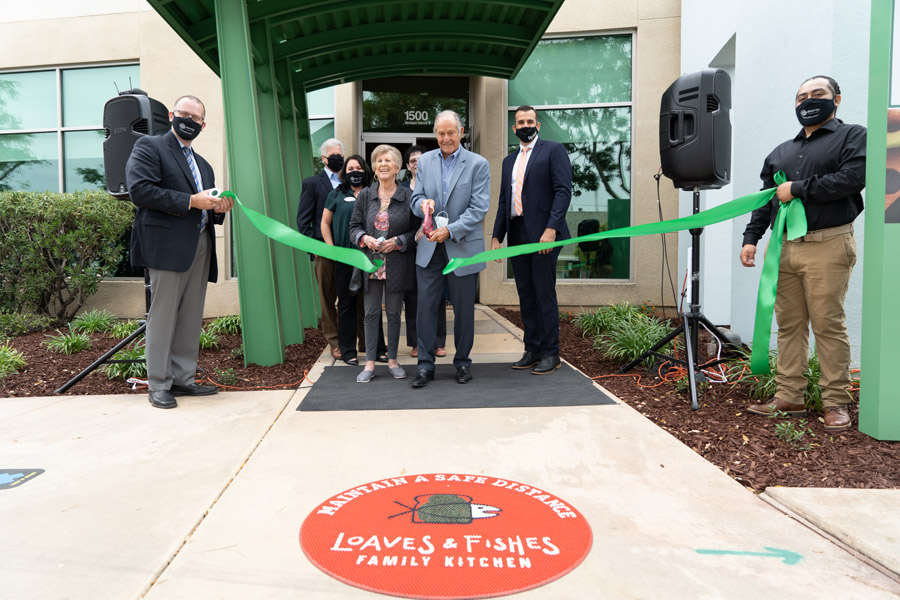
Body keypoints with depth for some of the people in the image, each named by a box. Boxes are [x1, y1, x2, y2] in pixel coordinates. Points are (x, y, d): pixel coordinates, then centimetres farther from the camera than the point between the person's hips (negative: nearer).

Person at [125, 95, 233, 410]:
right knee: (163, 315, -4)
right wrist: (191, 201, -16)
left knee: (191, 318, 8)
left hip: (200, 246, 7)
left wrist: (218, 209, 3)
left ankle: (183, 378, 16)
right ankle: (159, 385, 4)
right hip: (167, 245, -7)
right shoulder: (149, 146, 4)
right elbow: (139, 189, -12)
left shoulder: (203, 165, 26)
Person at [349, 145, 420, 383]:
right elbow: (354, 227, 8)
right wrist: (364, 238, -12)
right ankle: (370, 363, 13)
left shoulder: (408, 196, -2)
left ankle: (393, 360, 21)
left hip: (397, 265, -1)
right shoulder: (365, 196, 5)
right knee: (371, 312, 5)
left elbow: (417, 230, 0)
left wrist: (398, 242, -14)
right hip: (370, 263, 2)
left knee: (394, 312, 8)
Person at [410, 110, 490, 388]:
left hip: (463, 247, -2)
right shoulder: (424, 161, 9)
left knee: (464, 309, 7)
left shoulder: (478, 164, -2)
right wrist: (423, 203, -16)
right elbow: (415, 198, 9)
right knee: (425, 306, 0)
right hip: (429, 248, 3)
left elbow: (479, 208, -9)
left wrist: (450, 230, -19)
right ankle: (425, 365, 11)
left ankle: (463, 362, 24)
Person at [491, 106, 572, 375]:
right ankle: (532, 350, 18)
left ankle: (550, 353, 5)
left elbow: (563, 191, -8)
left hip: (542, 233, -6)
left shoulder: (554, 150, 2)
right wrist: (496, 236, 11)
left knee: (545, 294, -4)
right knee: (526, 296, 9)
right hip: (517, 236, 6)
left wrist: (551, 228, -19)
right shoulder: (509, 161, 21)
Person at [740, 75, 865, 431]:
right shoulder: (781, 153, 24)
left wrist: (797, 189, -7)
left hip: (828, 246, -5)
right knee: (789, 325, 4)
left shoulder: (853, 136, 8)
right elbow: (764, 201, 20)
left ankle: (835, 402, 4)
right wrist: (751, 238, 9)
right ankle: (789, 398, 9)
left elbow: (853, 178, -10)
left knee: (828, 324, -5)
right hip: (784, 248, 5)